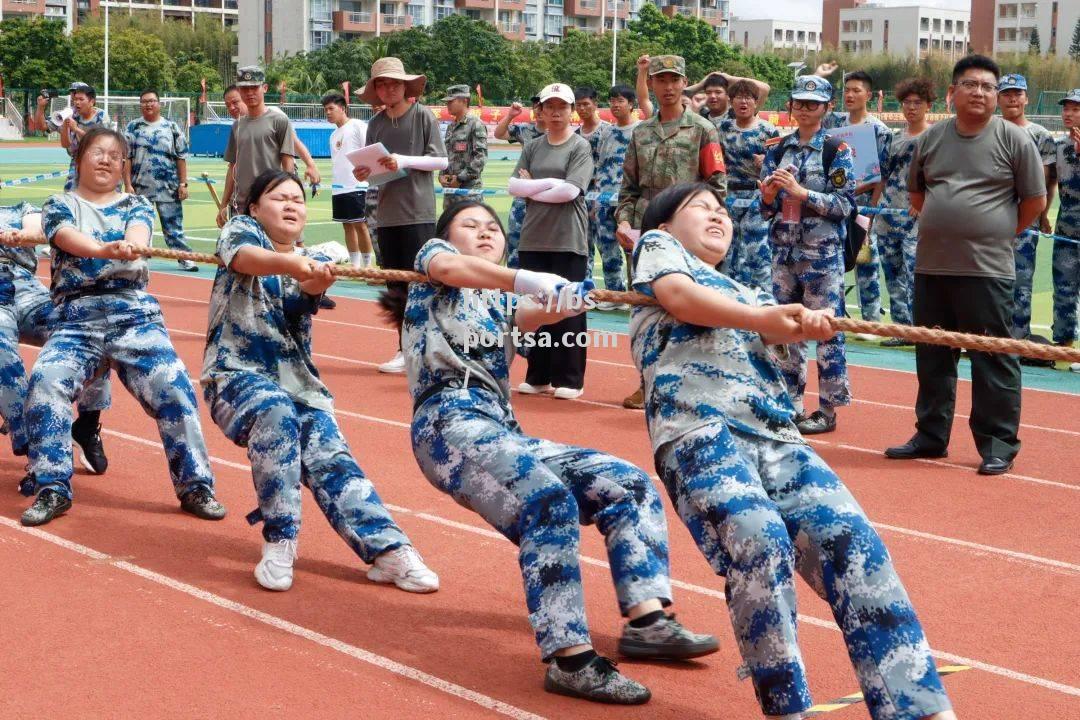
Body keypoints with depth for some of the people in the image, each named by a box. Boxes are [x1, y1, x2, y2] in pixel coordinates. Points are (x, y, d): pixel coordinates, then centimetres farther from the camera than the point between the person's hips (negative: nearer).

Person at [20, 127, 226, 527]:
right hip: (75, 315, -1)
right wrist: (107, 250, -35)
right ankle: (52, 489, -13)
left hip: (133, 311, 1)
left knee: (172, 386, -19)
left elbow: (138, 232, -9)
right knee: (45, 383, -25)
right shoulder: (59, 205, 11)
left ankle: (195, 486, -6)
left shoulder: (136, 205, 16)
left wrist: (131, 246, -35)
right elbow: (68, 237, -12)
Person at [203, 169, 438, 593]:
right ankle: (279, 542, -30)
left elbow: (303, 302, -9)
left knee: (329, 454, -19)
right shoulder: (240, 230, 4)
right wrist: (290, 262, -45)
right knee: (276, 413, -35)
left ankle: (389, 550, -31)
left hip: (298, 381, 4)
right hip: (237, 373, -4)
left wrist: (316, 285, -34)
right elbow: (247, 258, -22)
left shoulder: (312, 262, 15)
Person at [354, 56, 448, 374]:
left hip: (418, 213, -6)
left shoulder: (423, 116, -3)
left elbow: (441, 160, -6)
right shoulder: (376, 123, 12)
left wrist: (404, 161, -17)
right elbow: (373, 167, 16)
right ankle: (405, 350, 15)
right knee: (395, 285, 8)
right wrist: (363, 173, -6)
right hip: (387, 214, 6)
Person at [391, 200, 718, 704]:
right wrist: (526, 279, -25)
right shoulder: (434, 253, 15)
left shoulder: (500, 304, 29)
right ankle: (570, 658, -34)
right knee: (548, 501, -31)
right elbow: (449, 268, -12)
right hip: (451, 422, -8)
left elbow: (545, 310, 6)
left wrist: (565, 296, -17)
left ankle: (646, 619, -10)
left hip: (503, 430, 8)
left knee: (629, 485, -2)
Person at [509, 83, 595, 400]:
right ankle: (538, 376, 15)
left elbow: (570, 191, -14)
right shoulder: (532, 148, 13)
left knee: (568, 309, -3)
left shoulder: (581, 147, -1)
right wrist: (550, 184, -10)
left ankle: (569, 379, 4)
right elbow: (514, 185, 2)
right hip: (533, 238, 5)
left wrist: (531, 189, -4)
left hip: (568, 240, -5)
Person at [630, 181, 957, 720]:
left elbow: (776, 327, 12)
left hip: (775, 438, 6)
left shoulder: (749, 292, 35)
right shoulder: (658, 246, 23)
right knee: (760, 543, -31)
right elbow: (679, 297, 0)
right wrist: (762, 318, -11)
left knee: (853, 540, -16)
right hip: (699, 430, -5)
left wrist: (806, 324, -12)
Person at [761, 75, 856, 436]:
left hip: (822, 251, -5)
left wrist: (800, 191, -17)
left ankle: (828, 409, 3)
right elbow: (766, 209, 12)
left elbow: (844, 204, -10)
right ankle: (792, 404, 17)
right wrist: (769, 194, -10)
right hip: (784, 249, 5)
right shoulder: (778, 150, 11)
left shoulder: (836, 150, -2)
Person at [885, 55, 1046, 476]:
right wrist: (947, 225, 12)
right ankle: (931, 436, 25)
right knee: (932, 356, 13)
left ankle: (998, 445, 6)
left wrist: (997, 233, 5)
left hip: (987, 269, -5)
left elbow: (1035, 200, 1)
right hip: (931, 266, 5)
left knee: (993, 359, -2)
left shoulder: (1013, 139, -3)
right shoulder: (932, 138, 9)